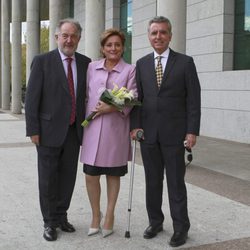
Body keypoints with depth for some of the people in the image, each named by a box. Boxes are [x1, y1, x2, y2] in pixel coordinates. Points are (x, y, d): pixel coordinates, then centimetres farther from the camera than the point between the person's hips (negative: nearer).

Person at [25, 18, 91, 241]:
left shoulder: (85, 63, 6)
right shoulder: (42, 61, -4)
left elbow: (88, 95, 10)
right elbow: (32, 98, -6)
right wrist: (33, 130, -11)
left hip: (74, 130, 4)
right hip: (50, 130, -3)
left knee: (68, 177, 11)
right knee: (48, 178, 7)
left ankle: (61, 216, 28)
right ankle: (50, 222, 21)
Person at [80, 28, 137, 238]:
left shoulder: (130, 70, 0)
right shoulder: (92, 67, 9)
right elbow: (86, 95, 12)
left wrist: (112, 107, -19)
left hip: (116, 129, -2)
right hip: (93, 128, 2)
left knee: (113, 174, 9)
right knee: (91, 175, 2)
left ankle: (110, 215, 25)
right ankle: (96, 215, 22)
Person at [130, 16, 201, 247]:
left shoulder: (185, 62, -1)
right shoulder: (141, 64, 9)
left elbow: (193, 99, -4)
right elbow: (137, 97, 8)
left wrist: (192, 131, -9)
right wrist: (135, 125, -2)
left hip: (174, 133, -3)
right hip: (148, 133, 3)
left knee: (176, 182, 4)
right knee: (152, 181, 11)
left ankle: (181, 228, 17)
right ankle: (155, 222, 26)